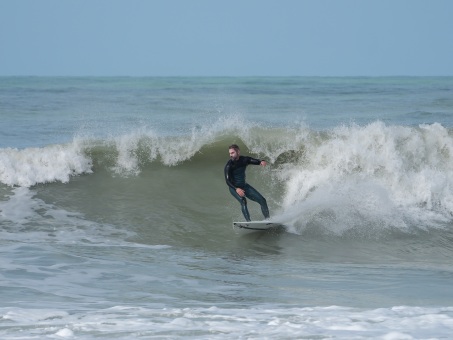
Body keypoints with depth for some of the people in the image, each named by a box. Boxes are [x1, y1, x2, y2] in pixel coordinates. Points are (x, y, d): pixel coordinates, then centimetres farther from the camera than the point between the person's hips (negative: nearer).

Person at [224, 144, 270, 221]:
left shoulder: (244, 159, -7)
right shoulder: (229, 165, -20)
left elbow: (256, 161, -9)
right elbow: (227, 181, -25)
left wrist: (262, 162, -35)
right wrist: (236, 189, -41)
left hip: (244, 186, 5)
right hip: (234, 188, -5)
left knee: (262, 200, -1)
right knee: (243, 200, -33)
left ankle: (268, 219, 10)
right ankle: (248, 221, -37)